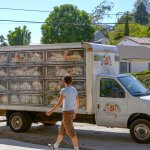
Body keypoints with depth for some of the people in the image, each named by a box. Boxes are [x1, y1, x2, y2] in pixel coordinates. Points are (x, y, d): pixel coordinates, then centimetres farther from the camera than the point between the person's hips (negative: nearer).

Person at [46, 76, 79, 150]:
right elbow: (77, 103, 17)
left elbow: (59, 103, -19)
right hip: (71, 112, 9)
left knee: (71, 132, -5)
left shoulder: (64, 90, -16)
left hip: (66, 113, -9)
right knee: (62, 130, 19)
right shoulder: (74, 90, 10)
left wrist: (51, 111, -11)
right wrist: (75, 113, 29)